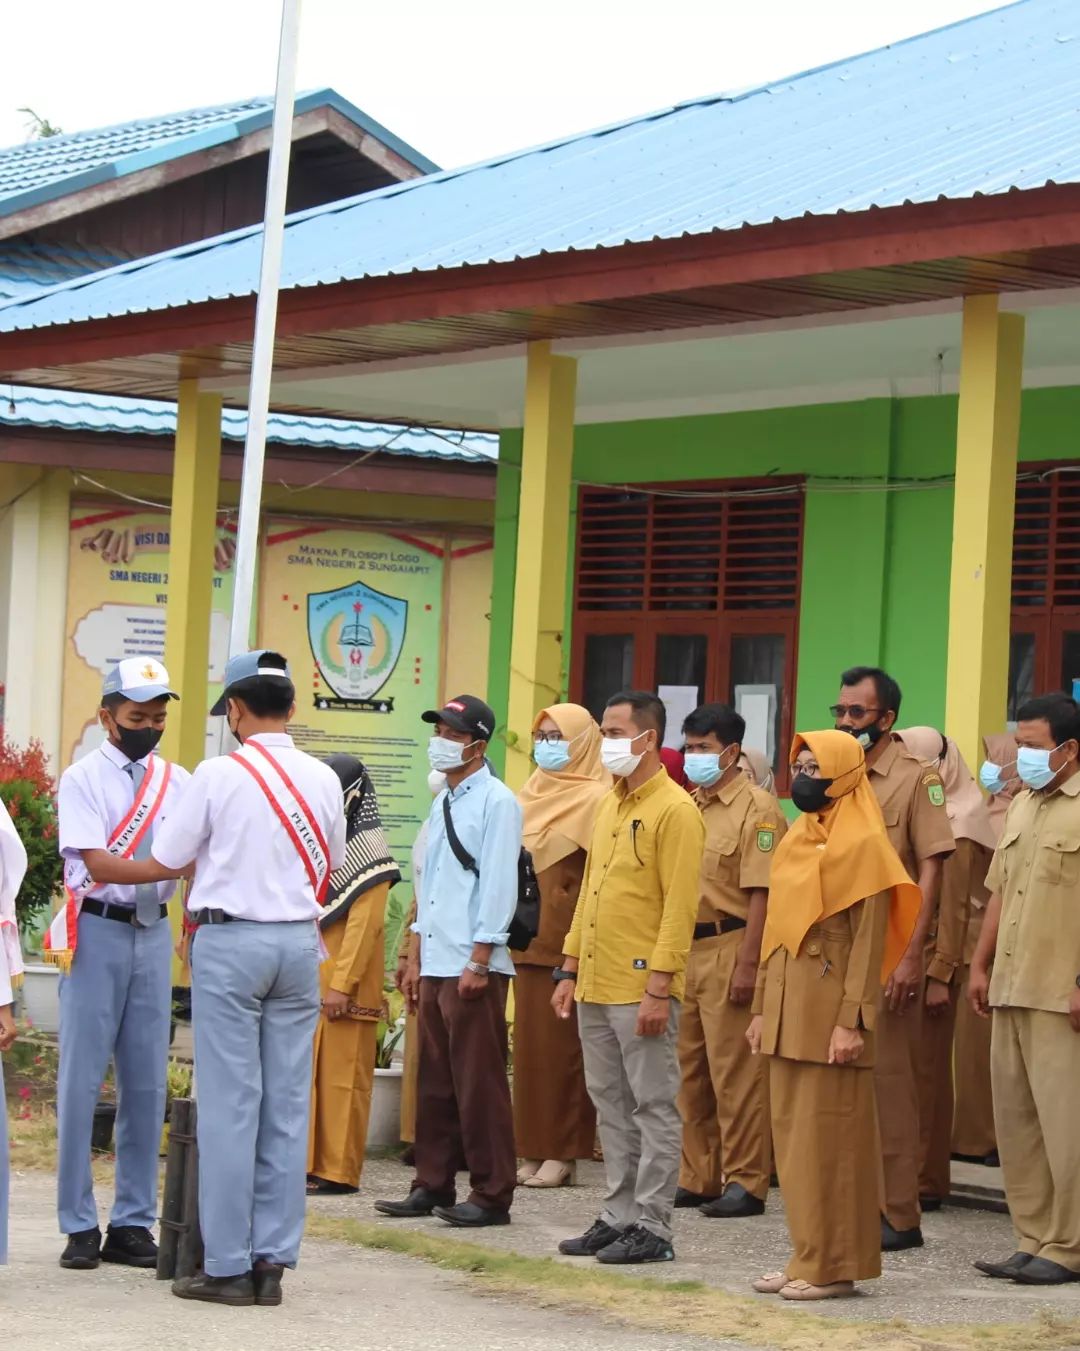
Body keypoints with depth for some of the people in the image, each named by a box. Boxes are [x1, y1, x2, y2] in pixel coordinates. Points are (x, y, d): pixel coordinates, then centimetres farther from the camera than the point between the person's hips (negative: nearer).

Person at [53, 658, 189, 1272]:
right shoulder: (84, 779, -5)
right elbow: (96, 863, -15)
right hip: (98, 931, -4)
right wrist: (168, 868, -26)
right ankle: (80, 1225, 4)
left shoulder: (178, 781, 9)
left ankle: (134, 1223, 13)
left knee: (148, 1082, 6)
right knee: (82, 1079, -2)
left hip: (154, 933, 4)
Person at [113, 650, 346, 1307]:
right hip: (300, 940, 4)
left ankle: (228, 1264, -1)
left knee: (229, 1104, -2)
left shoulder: (219, 774, -9)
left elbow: (167, 862, 0)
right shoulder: (323, 780, 5)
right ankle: (272, 1259, 8)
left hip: (230, 939, -4)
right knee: (287, 1104, 6)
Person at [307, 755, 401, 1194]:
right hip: (308, 981, 8)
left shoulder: (368, 853, -7)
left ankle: (337, 1171, -3)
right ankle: (307, 1162, 12)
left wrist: (341, 985, -19)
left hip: (343, 985, -8)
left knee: (341, 1075, -5)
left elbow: (364, 924, -14)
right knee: (306, 1074, 7)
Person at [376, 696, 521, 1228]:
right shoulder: (443, 804, 17)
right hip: (434, 964, 8)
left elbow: (499, 885, -13)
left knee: (478, 1085, -4)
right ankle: (433, 1185, 18)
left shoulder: (496, 801, -8)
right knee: (434, 1082, 11)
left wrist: (479, 961, -17)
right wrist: (416, 958, 18)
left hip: (474, 968, -8)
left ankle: (491, 1194, 1)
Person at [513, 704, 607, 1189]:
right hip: (527, 938, 7)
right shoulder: (531, 795, 16)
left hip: (568, 943, -7)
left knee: (561, 1045, -5)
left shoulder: (595, 799, -6)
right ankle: (533, 1149, 10)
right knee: (530, 1043, 6)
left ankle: (563, 1152, 0)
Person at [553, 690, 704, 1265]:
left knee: (653, 1108, -2)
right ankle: (619, 1216, 19)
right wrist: (570, 969, 16)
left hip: (642, 990, -8)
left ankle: (652, 1227, 1)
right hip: (595, 986, 9)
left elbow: (679, 908, -15)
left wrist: (659, 986, -20)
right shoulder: (609, 807, 16)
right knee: (611, 1106, 12)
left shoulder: (674, 810, -11)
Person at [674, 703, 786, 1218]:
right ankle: (698, 1177, 19)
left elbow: (761, 894, -13)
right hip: (684, 951, 8)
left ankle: (745, 1182, 2)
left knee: (736, 1073, -4)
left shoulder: (756, 808, -8)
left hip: (728, 950, -8)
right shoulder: (688, 807, 15)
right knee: (689, 1070, 11)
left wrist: (747, 963, -19)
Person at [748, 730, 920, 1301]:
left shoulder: (863, 845, -9)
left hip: (829, 1007, -8)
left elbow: (869, 939, -13)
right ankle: (807, 1254, 15)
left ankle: (835, 1264, 0)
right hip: (787, 1006, 8)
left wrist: (851, 1021, -18)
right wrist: (763, 1008, 15)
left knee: (827, 1135, -5)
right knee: (790, 1131, 9)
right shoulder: (794, 841, 15)